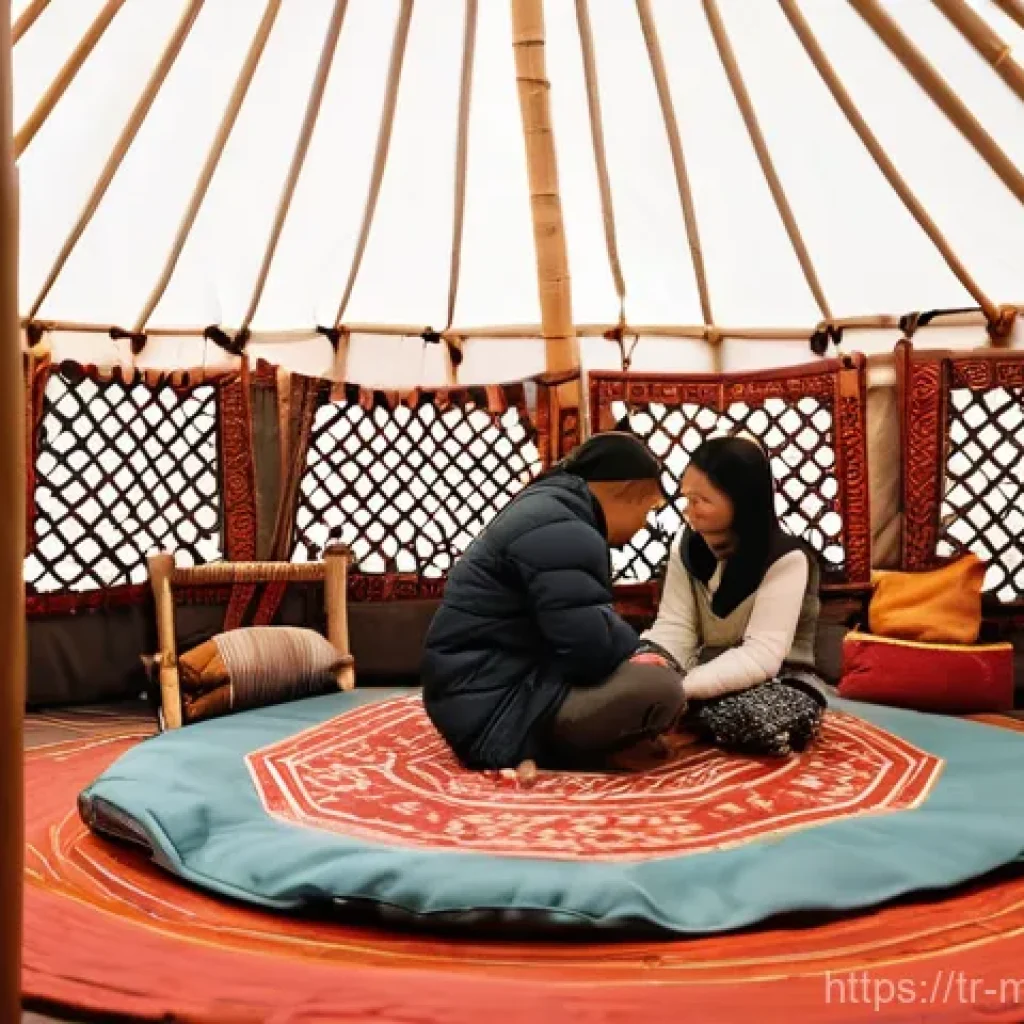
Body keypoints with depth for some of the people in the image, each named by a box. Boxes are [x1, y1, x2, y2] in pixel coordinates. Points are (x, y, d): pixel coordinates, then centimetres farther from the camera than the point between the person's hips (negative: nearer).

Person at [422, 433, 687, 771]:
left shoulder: (550, 507, 16)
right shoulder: (561, 530, -19)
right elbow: (591, 648, -24)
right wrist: (629, 644, -4)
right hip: (492, 707, -12)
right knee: (660, 689, -24)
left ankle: (532, 751, 6)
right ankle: (541, 753, -7)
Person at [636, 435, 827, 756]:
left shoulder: (787, 559, -21)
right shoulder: (686, 546, -1)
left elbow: (761, 656, -30)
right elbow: (674, 629, -9)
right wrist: (649, 664, -33)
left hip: (779, 685, -3)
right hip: (710, 674, 3)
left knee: (765, 718, -38)